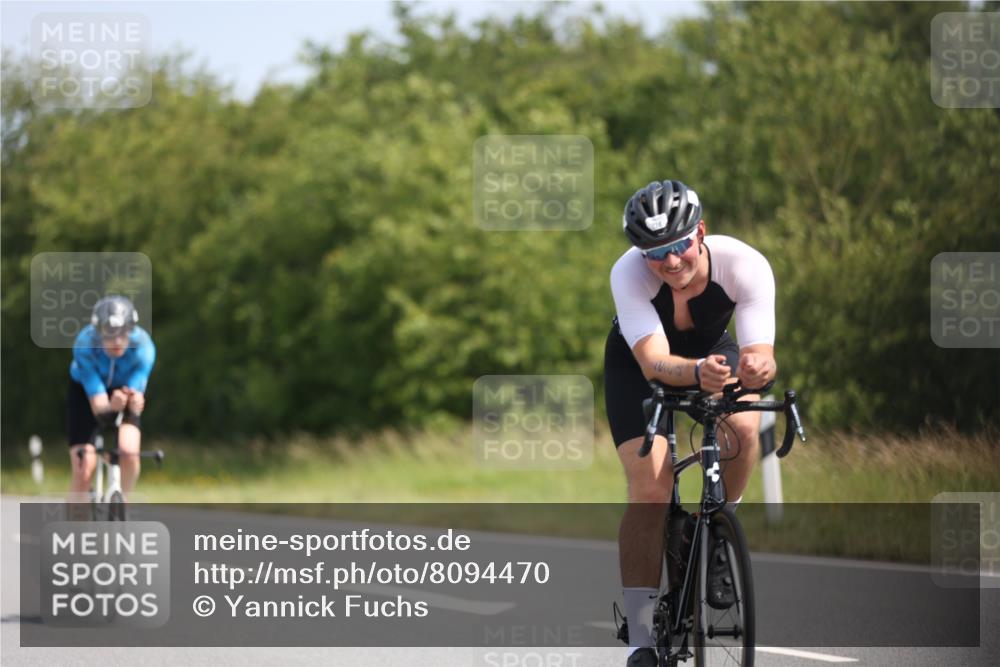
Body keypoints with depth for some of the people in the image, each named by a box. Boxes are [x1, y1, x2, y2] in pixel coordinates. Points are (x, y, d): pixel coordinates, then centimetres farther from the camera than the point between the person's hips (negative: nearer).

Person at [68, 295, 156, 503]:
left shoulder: (143, 346, -32)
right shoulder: (85, 345, -36)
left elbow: (136, 403, -35)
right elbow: (98, 407, -39)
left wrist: (135, 402, -59)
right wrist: (111, 407, -61)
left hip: (126, 387, 1)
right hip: (85, 391, -1)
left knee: (129, 452, -25)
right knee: (84, 468, -15)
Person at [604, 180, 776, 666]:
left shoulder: (745, 265, -33)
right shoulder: (628, 274, -35)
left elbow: (761, 355, -39)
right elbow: (654, 362, -45)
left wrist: (756, 367, -63)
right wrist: (699, 373, -66)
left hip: (712, 347, 1)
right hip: (638, 360, -1)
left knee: (743, 429, -31)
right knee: (649, 485, -19)